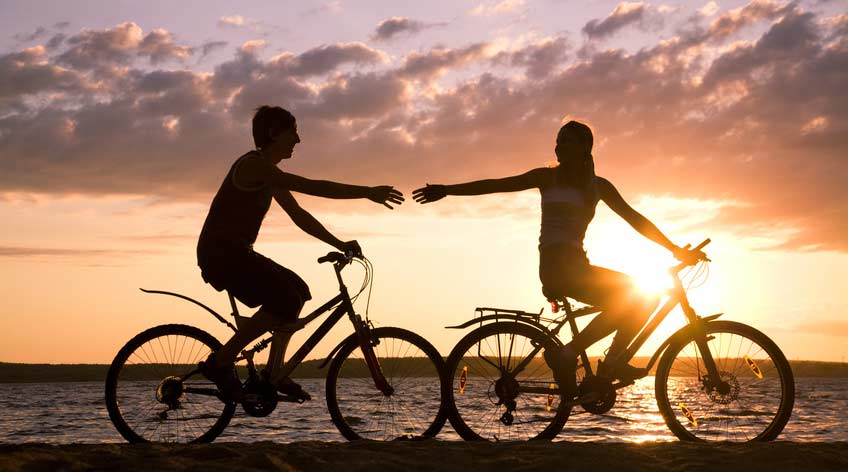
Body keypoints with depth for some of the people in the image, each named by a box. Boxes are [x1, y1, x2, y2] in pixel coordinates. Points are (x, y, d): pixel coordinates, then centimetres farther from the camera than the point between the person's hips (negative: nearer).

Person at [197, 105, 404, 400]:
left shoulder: (269, 173, 16)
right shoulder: (254, 166, -16)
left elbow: (298, 215, 18)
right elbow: (314, 187, -24)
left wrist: (339, 244, 9)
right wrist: (368, 193, -24)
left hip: (236, 254, 11)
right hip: (220, 253, -11)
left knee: (297, 291, 11)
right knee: (286, 301, -21)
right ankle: (220, 362, -14)